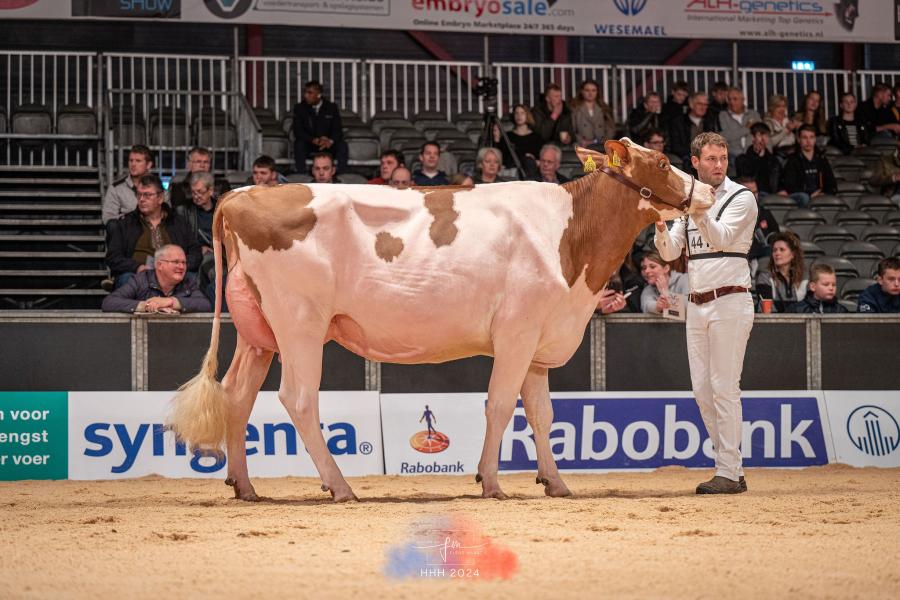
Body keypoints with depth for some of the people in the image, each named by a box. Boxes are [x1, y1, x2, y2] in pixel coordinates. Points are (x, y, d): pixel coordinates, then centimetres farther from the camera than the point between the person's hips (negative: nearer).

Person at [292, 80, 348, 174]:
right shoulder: (299, 108, -3)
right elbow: (298, 131, -11)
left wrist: (330, 141, -30)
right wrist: (314, 140, -29)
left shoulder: (332, 107, -1)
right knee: (299, 144, -32)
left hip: (327, 144, 1)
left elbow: (338, 130, -6)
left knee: (342, 146, -27)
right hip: (308, 144, -1)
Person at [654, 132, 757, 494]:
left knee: (724, 387, -10)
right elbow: (669, 253, 9)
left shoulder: (740, 198, -4)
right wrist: (660, 225, -11)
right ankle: (731, 469, 13)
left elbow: (720, 239, -19)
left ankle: (729, 473, -8)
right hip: (696, 305, 7)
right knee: (702, 389, 6)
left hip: (729, 302, -7)